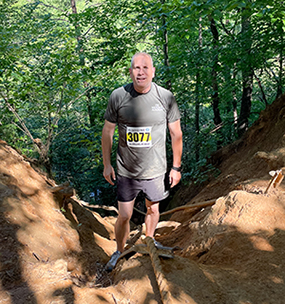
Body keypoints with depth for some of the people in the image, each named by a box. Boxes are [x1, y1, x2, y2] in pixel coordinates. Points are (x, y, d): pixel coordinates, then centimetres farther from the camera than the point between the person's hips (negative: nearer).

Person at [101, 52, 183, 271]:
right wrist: (107, 164, 3)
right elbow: (108, 131, 1)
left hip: (155, 170, 1)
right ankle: (120, 252, 33)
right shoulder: (118, 96, -9)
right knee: (124, 216, 6)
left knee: (153, 209, 18)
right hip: (126, 171, 0)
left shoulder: (166, 97, -10)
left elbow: (176, 134, -1)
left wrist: (176, 167, 2)